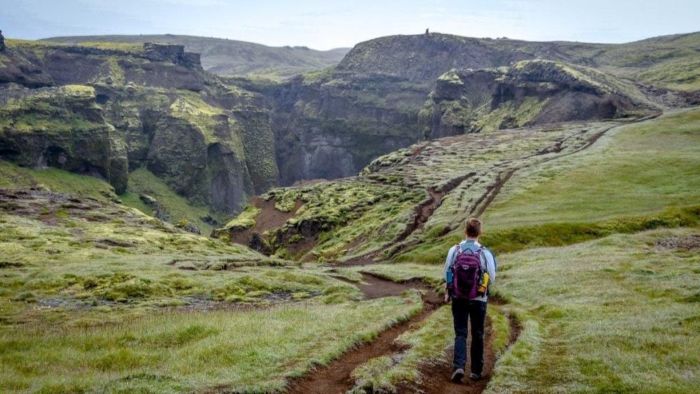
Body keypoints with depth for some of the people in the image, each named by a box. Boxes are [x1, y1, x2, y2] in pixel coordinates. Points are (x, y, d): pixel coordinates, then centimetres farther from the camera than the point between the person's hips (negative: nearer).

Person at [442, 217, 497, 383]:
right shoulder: (485, 253, -13)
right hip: (478, 300, -1)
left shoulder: (454, 250, -8)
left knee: (460, 333, 7)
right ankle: (476, 371, 19)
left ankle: (458, 366, -11)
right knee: (477, 335, 13)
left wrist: (447, 293, 14)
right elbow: (492, 278, -5)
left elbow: (447, 274, 0)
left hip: (458, 299, 1)